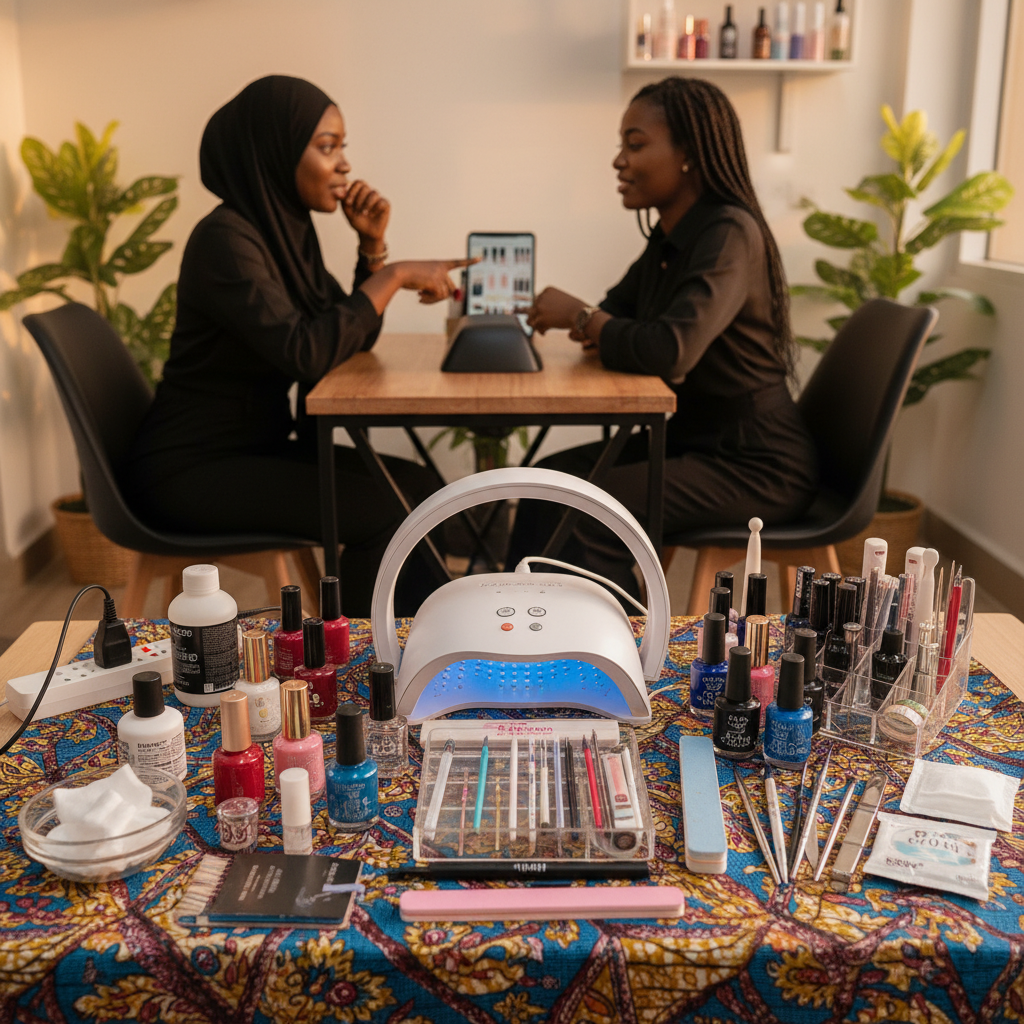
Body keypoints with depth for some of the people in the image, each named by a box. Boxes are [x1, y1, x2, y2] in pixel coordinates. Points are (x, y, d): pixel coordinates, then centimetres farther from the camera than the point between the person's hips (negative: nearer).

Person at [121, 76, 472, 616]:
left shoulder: (290, 227, 8)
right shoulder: (224, 238, -18)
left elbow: (356, 337, 14)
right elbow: (304, 351, -30)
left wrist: (373, 245, 0)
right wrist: (395, 276, -21)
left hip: (260, 446, 9)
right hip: (188, 471, -8)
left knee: (418, 487, -5)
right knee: (382, 512, -20)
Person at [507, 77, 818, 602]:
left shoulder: (729, 233, -21)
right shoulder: (668, 237, 7)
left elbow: (671, 351, -33)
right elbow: (617, 310, 17)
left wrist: (580, 316, -17)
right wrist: (598, 329, -8)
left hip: (755, 465, -9)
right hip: (691, 439, 9)